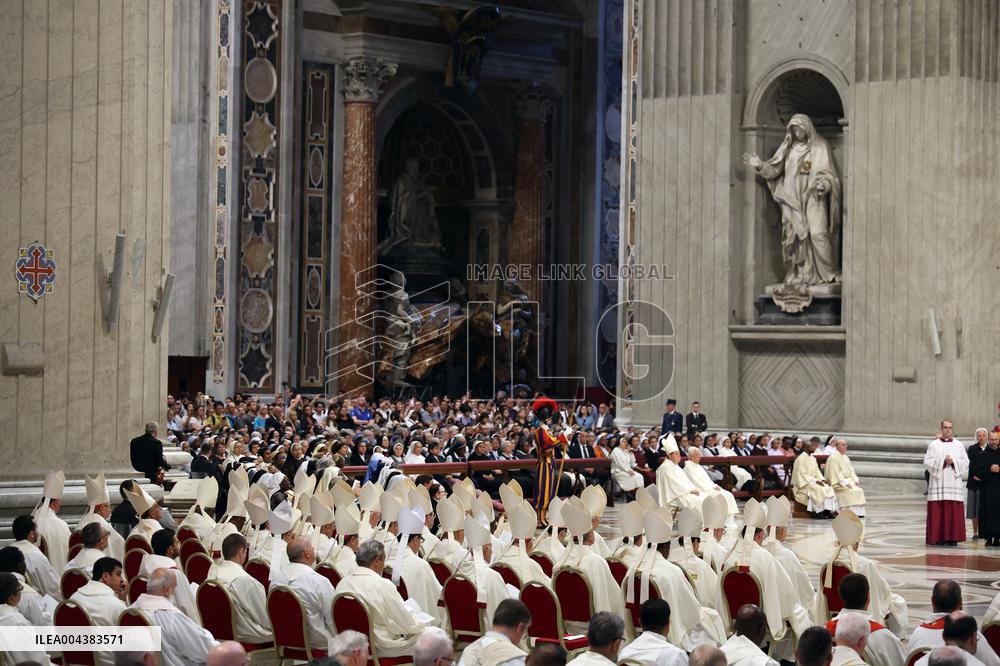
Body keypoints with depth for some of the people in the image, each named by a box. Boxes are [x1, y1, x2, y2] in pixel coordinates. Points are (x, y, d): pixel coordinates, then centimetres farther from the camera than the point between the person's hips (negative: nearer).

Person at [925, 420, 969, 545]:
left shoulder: (959, 445, 11)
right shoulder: (934, 445, 7)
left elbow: (965, 462, 6)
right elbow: (928, 462, -1)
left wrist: (953, 462, -10)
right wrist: (943, 462, -12)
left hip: (954, 482, 1)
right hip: (938, 482, -1)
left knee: (954, 511, -4)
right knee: (937, 511, -5)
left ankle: (952, 537, -1)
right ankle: (938, 538, -3)